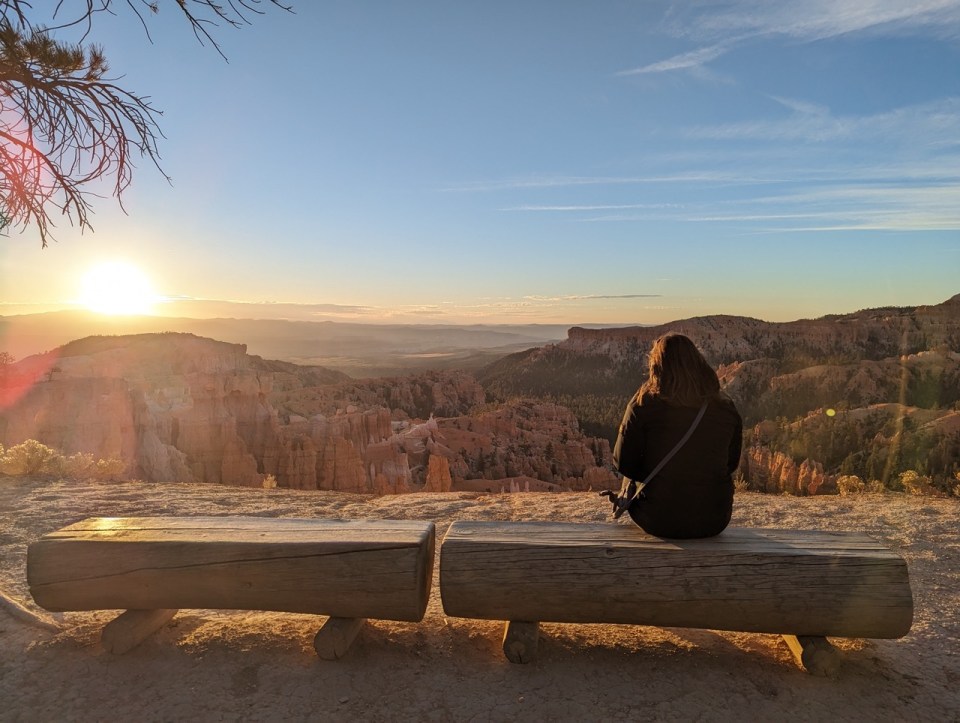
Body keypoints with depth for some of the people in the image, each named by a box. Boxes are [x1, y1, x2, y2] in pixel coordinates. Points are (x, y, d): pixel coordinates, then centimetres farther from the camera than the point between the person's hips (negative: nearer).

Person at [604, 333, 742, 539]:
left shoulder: (643, 405, -13)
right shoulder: (726, 409, -3)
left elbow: (623, 463, -7)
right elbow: (731, 463, 10)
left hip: (661, 521, -2)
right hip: (714, 522, 3)